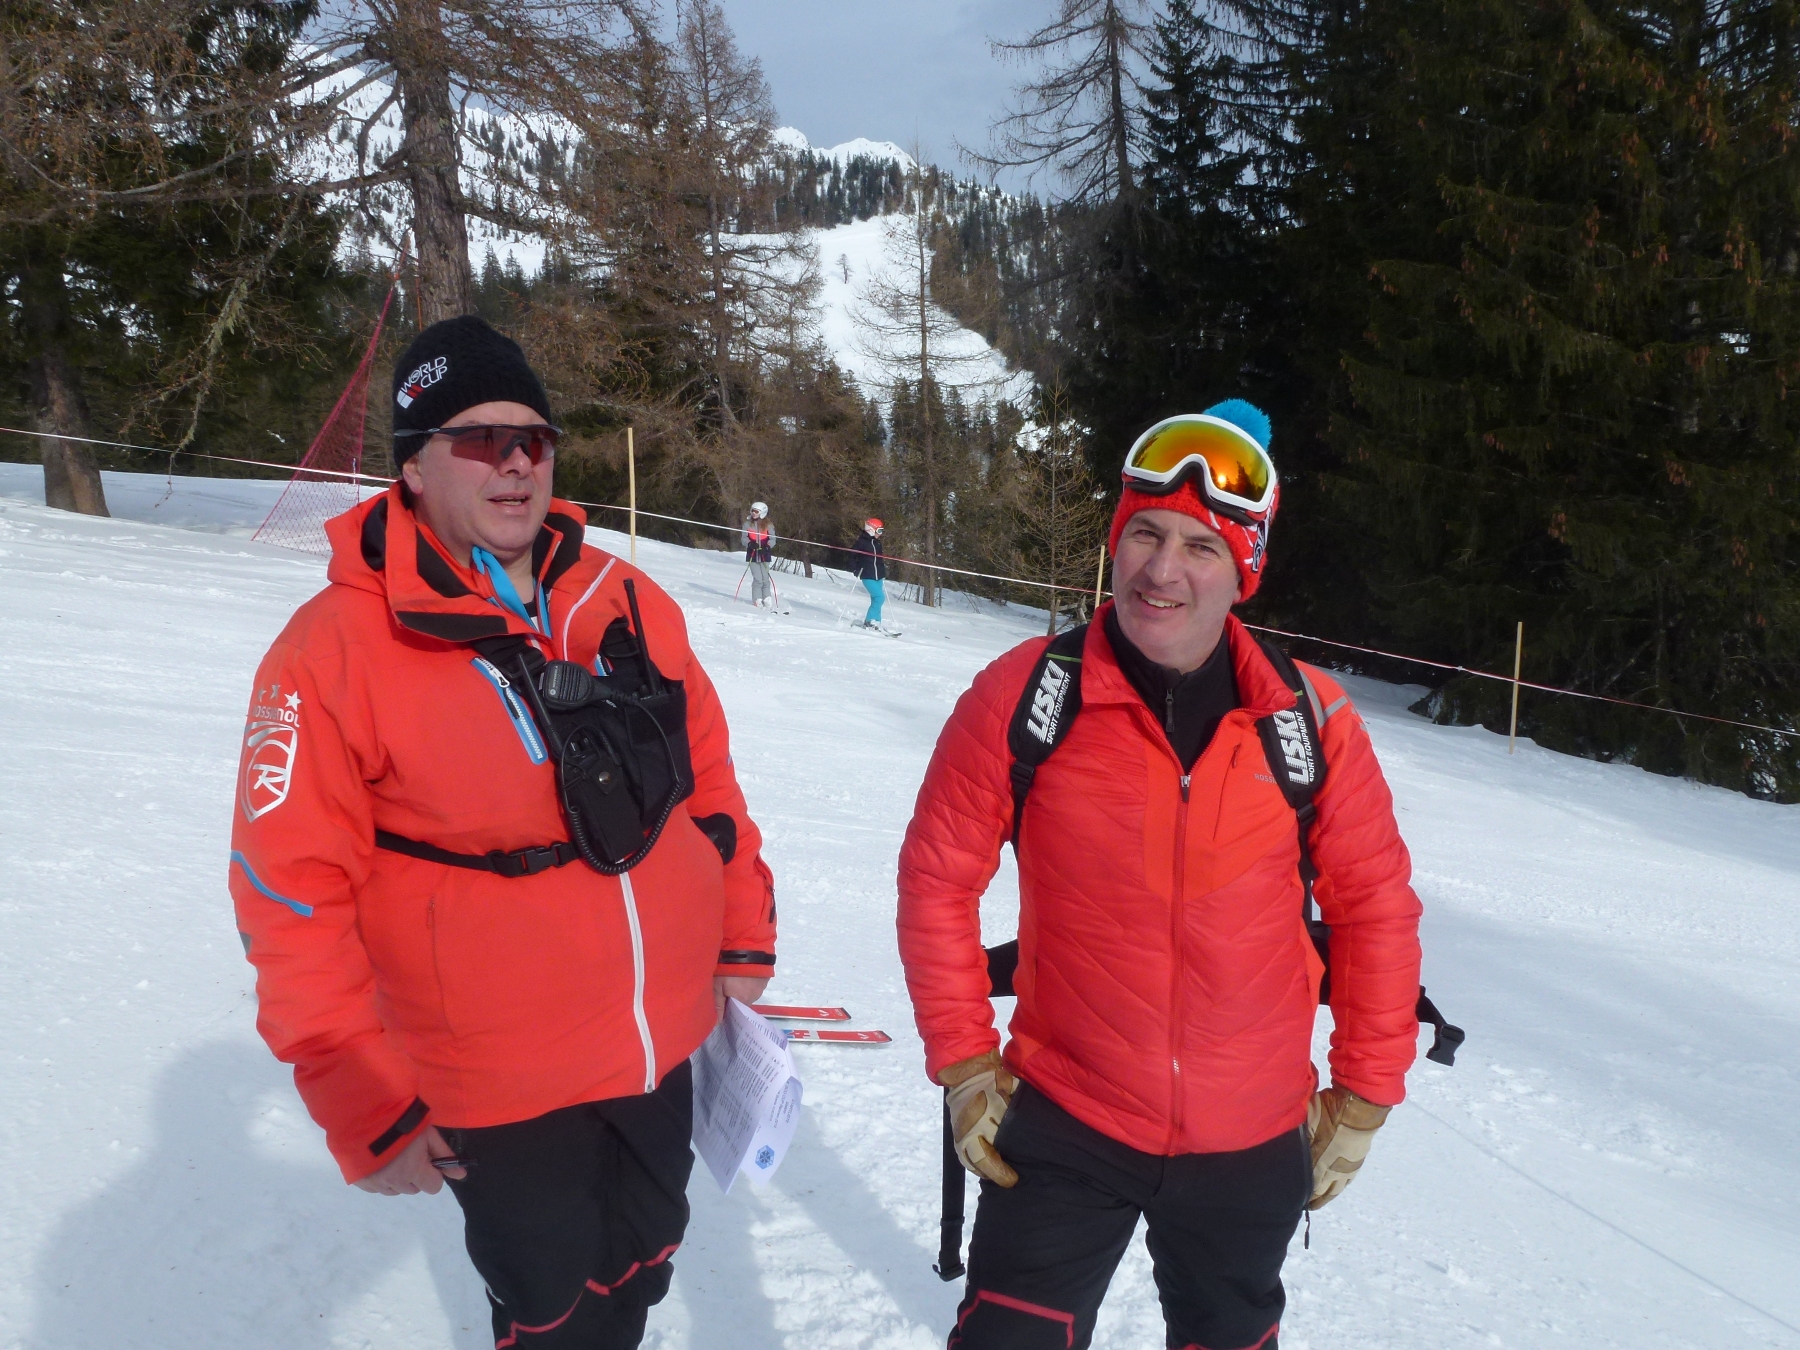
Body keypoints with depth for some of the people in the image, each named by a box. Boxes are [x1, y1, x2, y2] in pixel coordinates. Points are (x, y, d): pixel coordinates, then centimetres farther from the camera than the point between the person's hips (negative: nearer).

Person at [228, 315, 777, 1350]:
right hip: (501, 1091, -4)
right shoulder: (338, 649, -15)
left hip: (663, 1048, 5)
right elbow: (292, 894, -13)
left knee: (643, 1263, 24)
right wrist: (364, 1108, -11)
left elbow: (708, 777, 7)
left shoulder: (628, 602, -2)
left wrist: (744, 945, 10)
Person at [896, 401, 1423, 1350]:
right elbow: (939, 878, -6)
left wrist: (1365, 1095, 3)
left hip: (1254, 1144, 3)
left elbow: (1376, 904, 0)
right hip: (1063, 1125, -2)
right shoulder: (1023, 696, -15)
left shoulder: (1312, 722, -11)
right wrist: (963, 1063, -5)